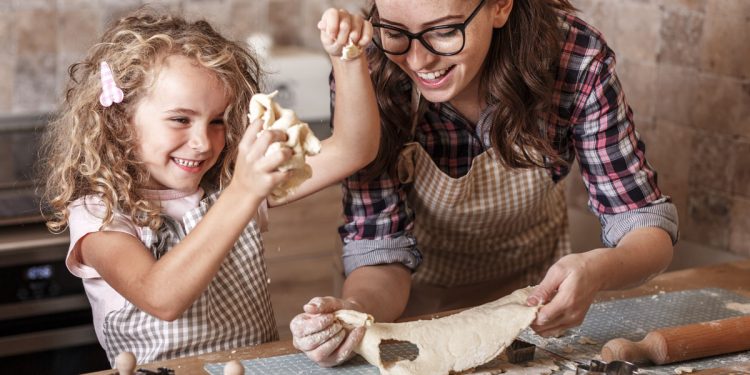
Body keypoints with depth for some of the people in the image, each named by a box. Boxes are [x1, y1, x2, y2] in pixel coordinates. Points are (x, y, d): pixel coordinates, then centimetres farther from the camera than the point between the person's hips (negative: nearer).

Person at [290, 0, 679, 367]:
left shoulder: (576, 61, -24)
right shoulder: (366, 75, -24)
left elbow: (644, 221, -18)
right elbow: (381, 245, -21)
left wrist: (598, 270, -40)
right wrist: (355, 309, -44)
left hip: (536, 291, 0)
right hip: (419, 303, 0)